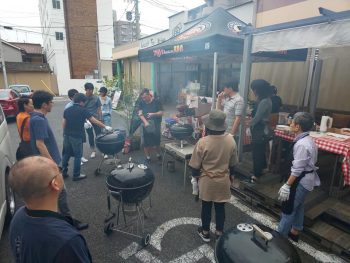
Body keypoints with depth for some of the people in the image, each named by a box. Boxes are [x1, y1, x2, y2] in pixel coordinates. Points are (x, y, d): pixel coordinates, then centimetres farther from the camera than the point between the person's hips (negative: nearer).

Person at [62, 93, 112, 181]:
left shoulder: (67, 110, 7)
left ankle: (64, 172, 27)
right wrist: (105, 127, -1)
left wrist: (65, 134, 19)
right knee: (77, 155, 5)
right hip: (77, 136, -6)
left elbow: (64, 124, 8)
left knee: (66, 154, 17)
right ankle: (76, 175, 13)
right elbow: (94, 121, -9)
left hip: (67, 135, 6)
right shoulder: (83, 110, -9)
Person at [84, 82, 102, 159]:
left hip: (96, 119, -1)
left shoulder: (96, 98, -3)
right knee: (90, 136, 11)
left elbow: (99, 109, 0)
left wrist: (100, 120, -4)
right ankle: (93, 151, 24)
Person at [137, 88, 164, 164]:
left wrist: (153, 114, -25)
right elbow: (140, 113, -5)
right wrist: (145, 122, -20)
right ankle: (148, 157, 24)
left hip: (156, 125, -2)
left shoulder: (156, 101, -6)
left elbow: (161, 113, -6)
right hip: (146, 125, 2)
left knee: (156, 142, 3)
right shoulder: (141, 103, 2)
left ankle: (158, 154, 30)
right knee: (146, 143, 5)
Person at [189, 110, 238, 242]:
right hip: (223, 180, 3)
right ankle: (219, 233, 36)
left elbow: (195, 165, -13)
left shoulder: (203, 142, -23)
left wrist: (196, 176, 7)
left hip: (207, 181, -2)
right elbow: (233, 163, 2)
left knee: (206, 207, 16)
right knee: (220, 207, 19)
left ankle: (205, 232, 34)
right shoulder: (230, 140, -11)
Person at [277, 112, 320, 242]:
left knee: (288, 208, 4)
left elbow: (297, 169, -26)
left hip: (301, 180, -10)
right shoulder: (308, 140, 4)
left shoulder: (301, 144, -27)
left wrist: (287, 185, -21)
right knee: (298, 206, 23)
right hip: (306, 179, 10)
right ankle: (294, 232, 41)